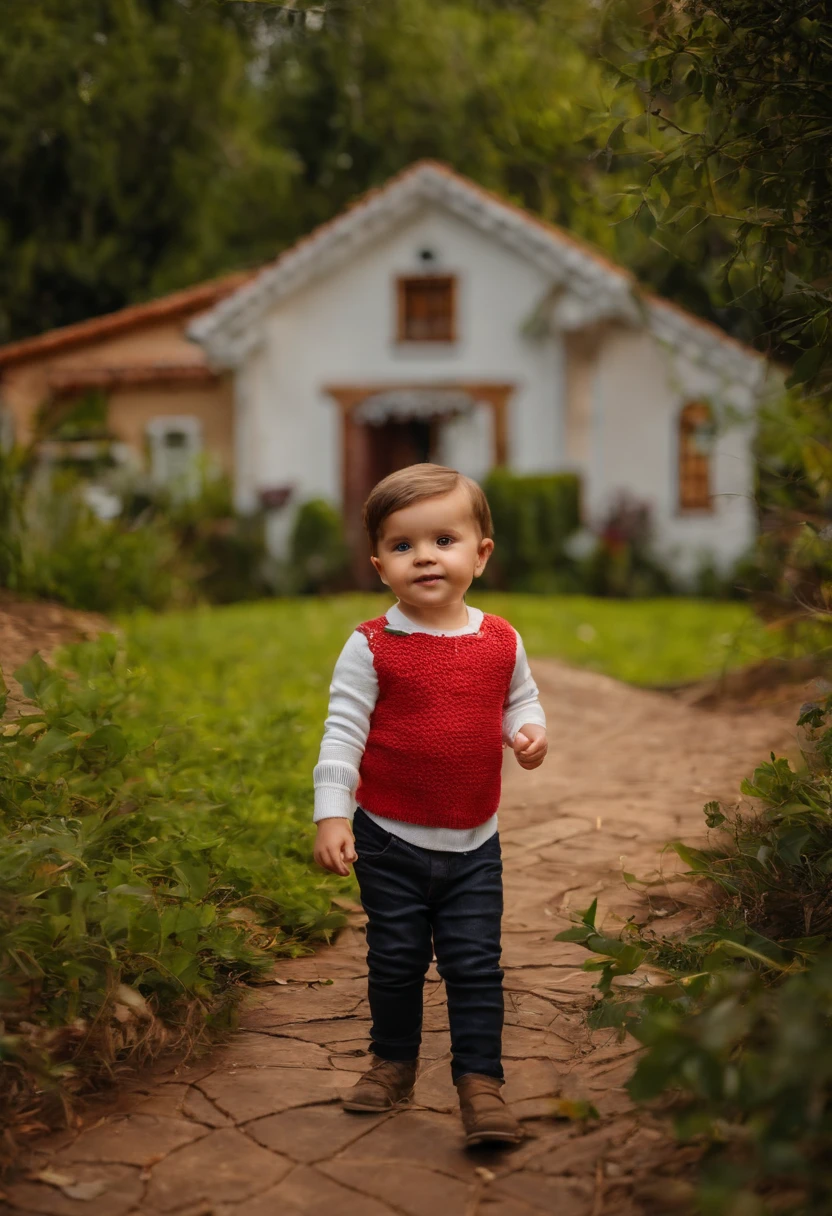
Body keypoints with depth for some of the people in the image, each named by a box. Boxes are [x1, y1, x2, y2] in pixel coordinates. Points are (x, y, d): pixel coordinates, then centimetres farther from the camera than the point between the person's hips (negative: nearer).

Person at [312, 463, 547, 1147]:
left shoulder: (500, 641, -1)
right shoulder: (372, 648, -10)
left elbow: (521, 698, 14)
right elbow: (343, 732, -10)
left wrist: (529, 731, -9)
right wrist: (331, 814, -16)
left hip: (474, 843, 1)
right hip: (391, 839, -1)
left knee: (476, 965, 2)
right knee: (395, 961, 12)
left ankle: (481, 1080, 11)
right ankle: (394, 1063, 30)